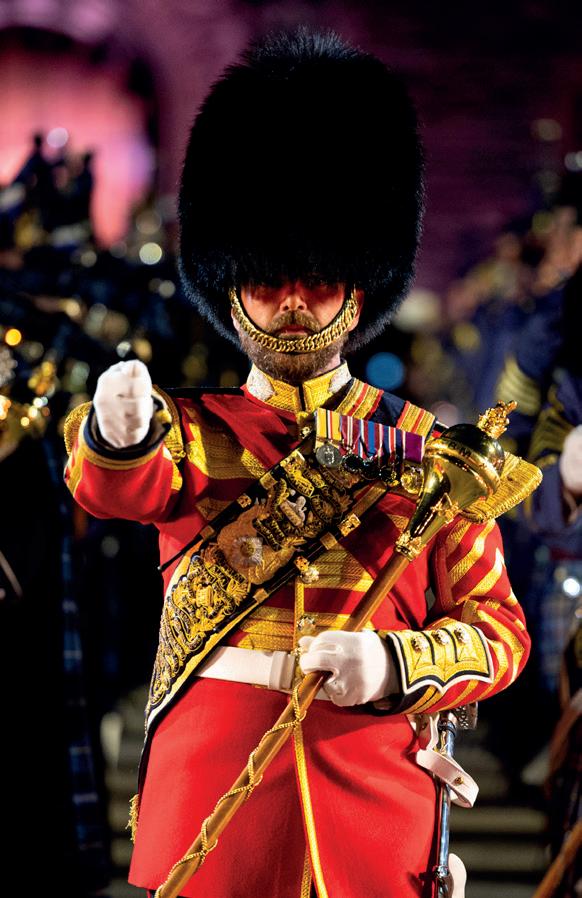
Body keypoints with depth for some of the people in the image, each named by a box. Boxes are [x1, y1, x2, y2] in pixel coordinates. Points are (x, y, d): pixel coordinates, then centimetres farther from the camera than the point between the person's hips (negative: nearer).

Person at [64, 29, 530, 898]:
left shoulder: (426, 448, 7)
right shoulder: (192, 429, 7)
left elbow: (497, 628, 6)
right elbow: (120, 485, -15)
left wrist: (395, 664, -14)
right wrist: (119, 430, -39)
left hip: (375, 793, 1)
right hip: (210, 774, 0)